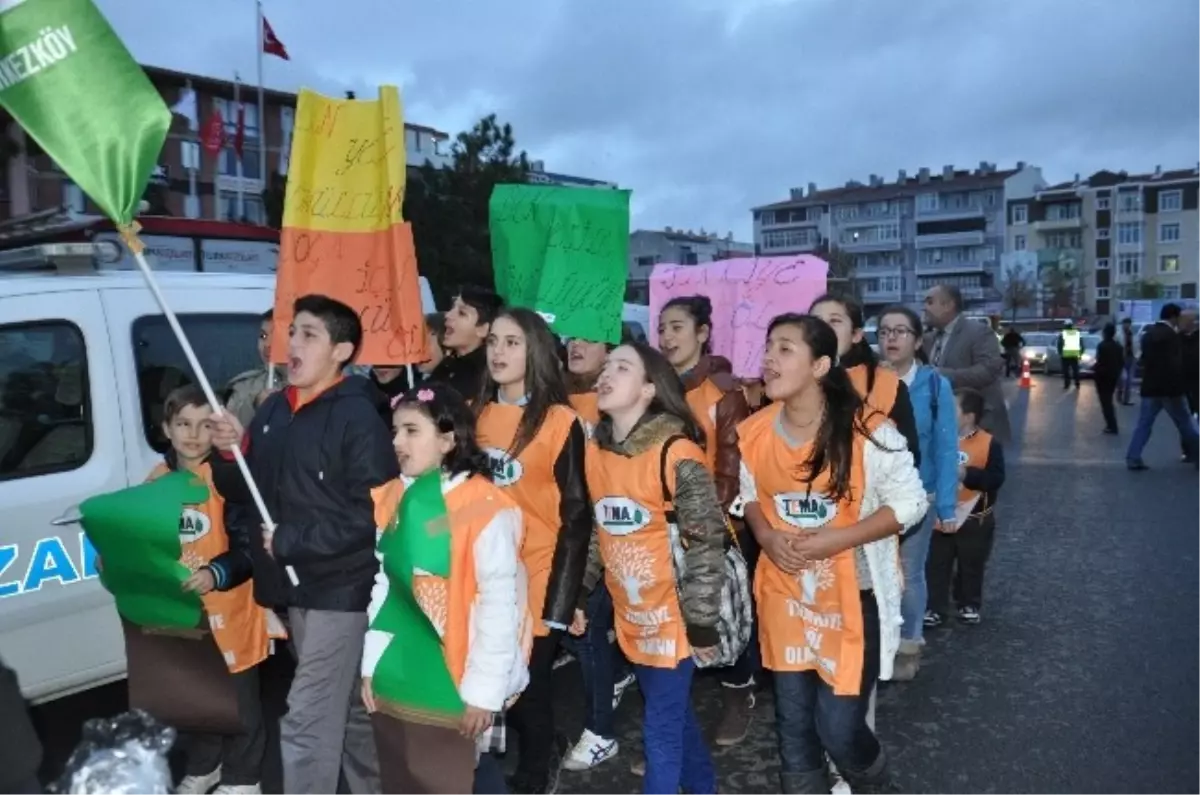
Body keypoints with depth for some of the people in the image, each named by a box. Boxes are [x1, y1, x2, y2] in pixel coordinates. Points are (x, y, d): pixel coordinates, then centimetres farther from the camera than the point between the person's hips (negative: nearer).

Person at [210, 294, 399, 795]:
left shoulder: (358, 417, -14)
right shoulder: (273, 410, 9)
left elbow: (370, 513, -22)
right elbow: (244, 492, 13)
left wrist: (290, 541, -18)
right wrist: (230, 454, -7)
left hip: (338, 589, -8)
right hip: (296, 588, 8)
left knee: (306, 724, -5)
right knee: (348, 710, 22)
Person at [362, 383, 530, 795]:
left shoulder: (484, 508, -17)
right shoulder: (391, 500, 3)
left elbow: (499, 603, -16)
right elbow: (381, 587, 8)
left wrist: (484, 689, -14)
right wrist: (370, 663, 8)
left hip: (456, 684, -6)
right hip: (395, 682, 6)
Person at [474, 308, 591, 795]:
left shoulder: (561, 423, -10)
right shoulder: (478, 415, 6)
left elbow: (575, 516, -9)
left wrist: (560, 599, -12)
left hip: (537, 577, -5)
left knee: (528, 685, 6)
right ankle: (546, 752, 40)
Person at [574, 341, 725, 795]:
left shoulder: (677, 454, -19)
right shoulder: (595, 452, 1)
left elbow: (707, 544, -16)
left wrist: (702, 623, -14)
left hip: (673, 615, -6)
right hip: (630, 615, 6)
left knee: (660, 728, 4)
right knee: (674, 713, 23)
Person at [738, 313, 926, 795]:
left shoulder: (867, 431, -19)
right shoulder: (753, 432, -4)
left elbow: (910, 503, -11)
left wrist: (837, 539, -22)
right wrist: (766, 536, -11)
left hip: (852, 598, -4)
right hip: (784, 595, 4)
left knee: (839, 728, 2)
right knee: (793, 723, 14)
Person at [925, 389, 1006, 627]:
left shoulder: (989, 443, -12)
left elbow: (996, 479, -19)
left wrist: (967, 474, -28)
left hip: (975, 520, -2)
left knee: (971, 566, 16)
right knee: (936, 566, 7)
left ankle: (969, 605, 35)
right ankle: (936, 608, 18)